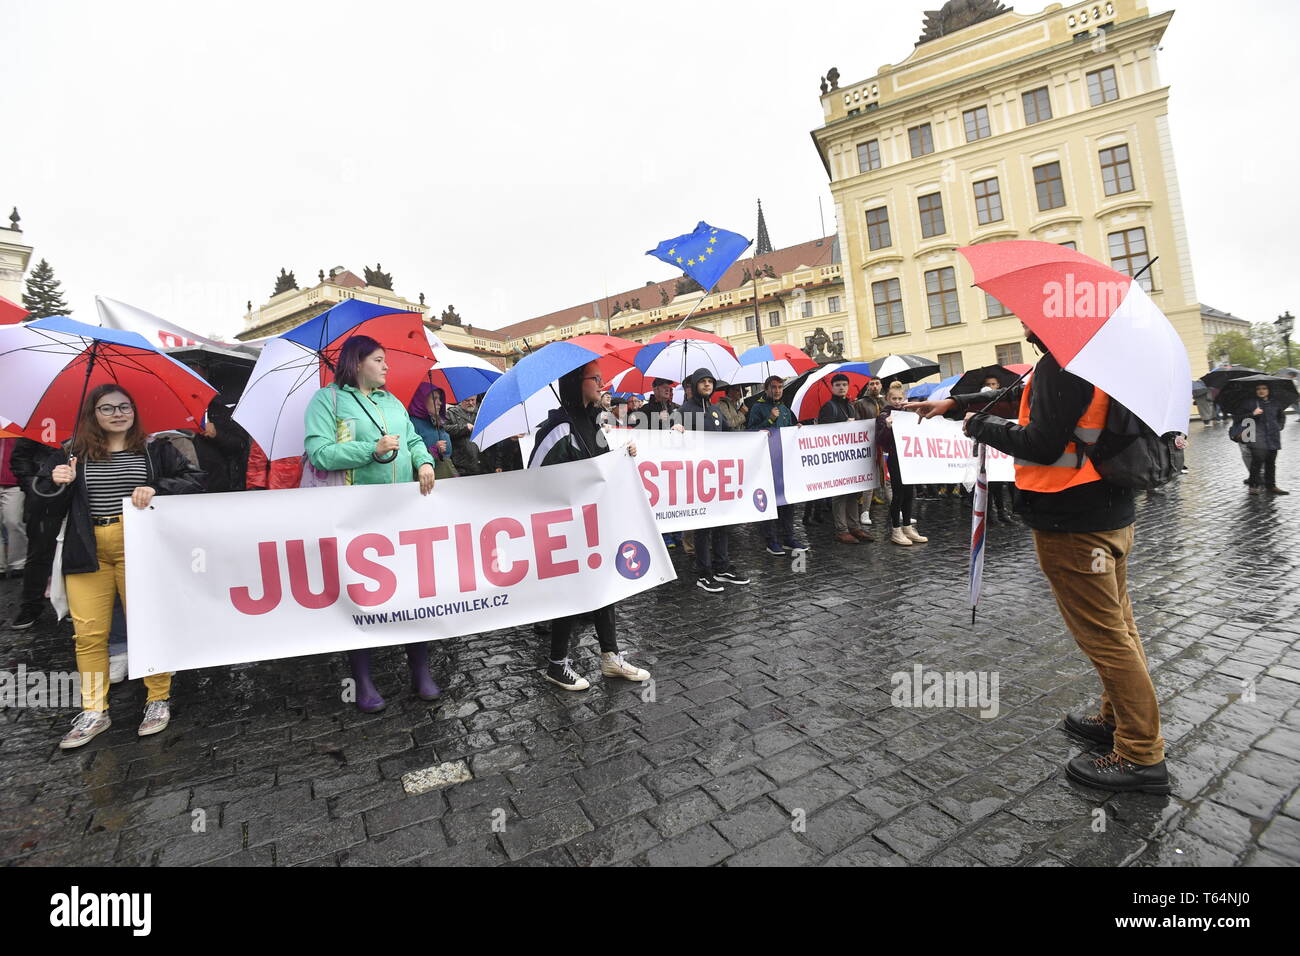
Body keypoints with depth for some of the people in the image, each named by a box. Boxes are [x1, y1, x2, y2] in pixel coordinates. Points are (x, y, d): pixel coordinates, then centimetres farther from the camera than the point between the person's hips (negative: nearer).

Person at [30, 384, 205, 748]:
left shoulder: (155, 450, 5)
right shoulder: (71, 454, 9)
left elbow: (194, 479, 0)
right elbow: (40, 497, 13)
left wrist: (156, 488, -15)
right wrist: (56, 482, -8)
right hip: (88, 552, 2)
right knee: (89, 634, 4)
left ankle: (158, 701, 16)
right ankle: (94, 711, 17)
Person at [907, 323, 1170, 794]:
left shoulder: (1061, 363, -20)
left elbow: (1041, 445, -24)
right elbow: (1022, 395, 20)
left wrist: (981, 424, -10)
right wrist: (956, 403, 19)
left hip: (1073, 524, -11)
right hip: (1111, 512, 11)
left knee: (1105, 635, 0)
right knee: (1116, 625, 20)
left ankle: (1142, 755, 12)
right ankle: (1117, 720, 37)